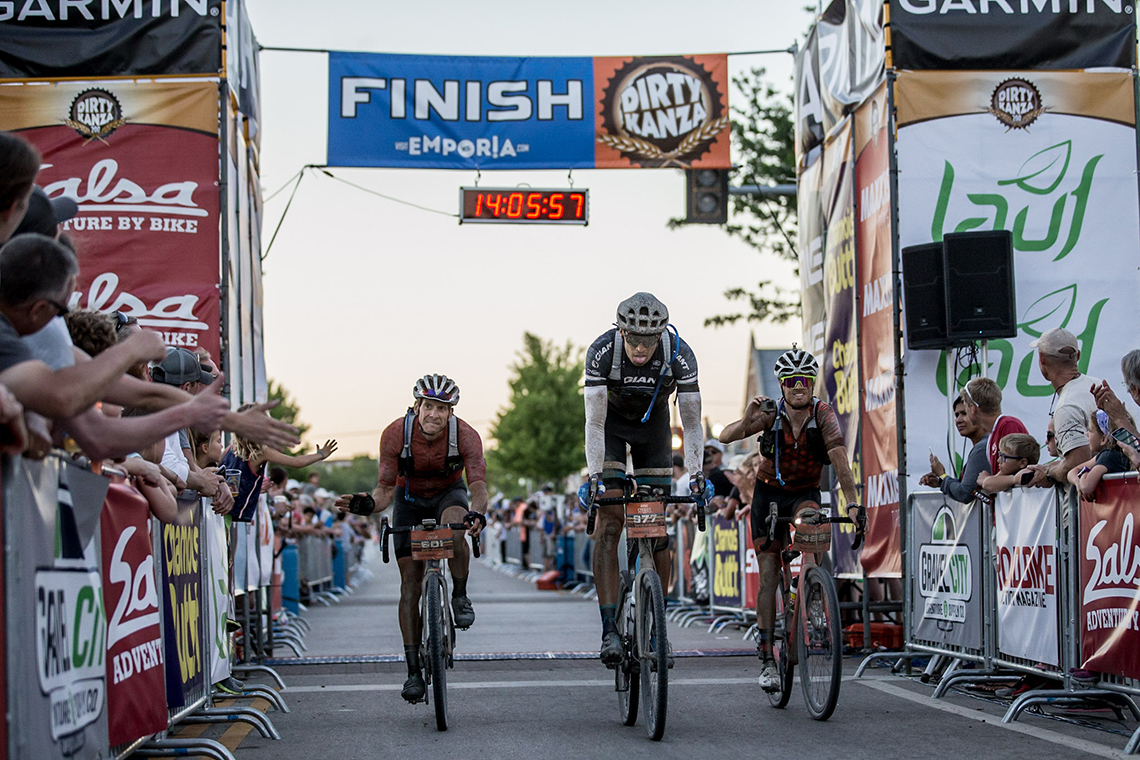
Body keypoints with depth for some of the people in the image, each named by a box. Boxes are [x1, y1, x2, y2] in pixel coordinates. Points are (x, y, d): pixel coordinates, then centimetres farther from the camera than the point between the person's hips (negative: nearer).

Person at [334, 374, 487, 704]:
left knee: (454, 527, -38)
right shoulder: (396, 434, -26)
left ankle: (460, 596, -14)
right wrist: (369, 504, -46)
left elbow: (478, 484, -37)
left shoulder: (465, 435, -28)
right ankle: (414, 670, -5)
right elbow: (385, 488, -23)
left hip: (449, 493, -1)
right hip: (410, 499, 1)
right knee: (410, 584, -8)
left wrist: (477, 513, -58)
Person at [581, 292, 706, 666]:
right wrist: (593, 476, -38)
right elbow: (594, 422, -30)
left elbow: (691, 421, -24)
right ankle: (609, 629, -20)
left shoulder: (679, 354, -30)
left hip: (653, 424, 1)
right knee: (609, 522, -16)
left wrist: (696, 474, -32)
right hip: (611, 421, -1)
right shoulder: (602, 351, -32)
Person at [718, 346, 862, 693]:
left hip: (805, 493, 0)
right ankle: (767, 659, -3)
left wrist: (853, 505, -39)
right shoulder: (771, 413, -17)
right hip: (769, 494, 0)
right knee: (768, 575, -6)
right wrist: (747, 419, -45)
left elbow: (840, 461, -28)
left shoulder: (823, 415, -18)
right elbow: (726, 437, -25)